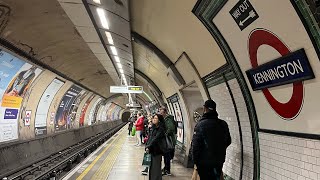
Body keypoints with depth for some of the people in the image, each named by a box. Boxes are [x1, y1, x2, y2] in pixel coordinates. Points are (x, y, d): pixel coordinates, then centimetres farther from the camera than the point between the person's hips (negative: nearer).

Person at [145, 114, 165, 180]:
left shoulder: (160, 129, -13)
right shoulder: (153, 127, 9)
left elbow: (156, 138, -19)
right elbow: (150, 137, 9)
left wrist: (148, 147, -19)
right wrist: (147, 146, -1)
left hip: (157, 150, -7)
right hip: (152, 149, 7)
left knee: (156, 166, 0)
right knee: (151, 166, 13)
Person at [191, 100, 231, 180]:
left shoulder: (201, 124, -18)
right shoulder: (223, 124, -1)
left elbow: (195, 145, -19)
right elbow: (228, 141, 9)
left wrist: (195, 160, -8)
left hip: (204, 162, -4)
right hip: (219, 161, 5)